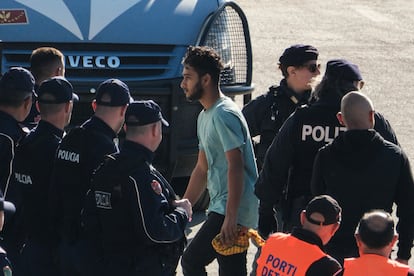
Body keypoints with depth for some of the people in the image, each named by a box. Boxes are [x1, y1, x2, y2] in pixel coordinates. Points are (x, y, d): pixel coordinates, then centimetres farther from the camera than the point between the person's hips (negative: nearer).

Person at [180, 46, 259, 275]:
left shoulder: (224, 115, -13)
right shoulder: (205, 116, 19)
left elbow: (236, 167, -20)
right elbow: (202, 168, 25)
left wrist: (230, 217, -25)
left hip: (233, 210, -10)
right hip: (220, 208, 10)